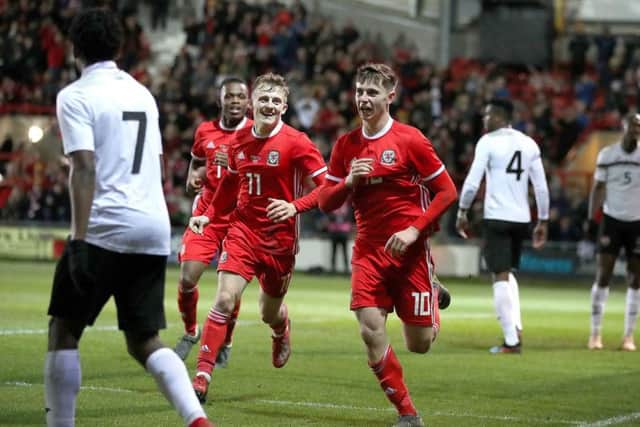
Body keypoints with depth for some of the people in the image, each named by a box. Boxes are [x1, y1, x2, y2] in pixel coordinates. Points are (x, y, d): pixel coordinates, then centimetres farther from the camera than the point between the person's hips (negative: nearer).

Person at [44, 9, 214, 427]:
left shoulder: (75, 97, -4)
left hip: (106, 229, -6)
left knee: (64, 330, 6)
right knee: (145, 341, 10)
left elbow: (86, 169, -15)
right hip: (155, 232, 6)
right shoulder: (142, 93, 17)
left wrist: (79, 240, -20)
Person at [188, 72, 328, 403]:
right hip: (243, 230, 2)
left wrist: (295, 206, -28)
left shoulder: (296, 143, -11)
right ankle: (202, 375, -14)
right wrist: (209, 215, 11)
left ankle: (282, 332, 52)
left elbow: (326, 187, -14)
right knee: (225, 299, -16)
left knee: (270, 313, 13)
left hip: (280, 239, -2)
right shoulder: (240, 141, 3)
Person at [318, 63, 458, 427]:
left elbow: (447, 192, -5)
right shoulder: (346, 146, 6)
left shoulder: (410, 139, -7)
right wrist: (349, 181, -11)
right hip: (369, 251, 3)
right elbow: (326, 202, 9)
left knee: (419, 344, 1)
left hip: (410, 251, -3)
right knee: (371, 331, -14)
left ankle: (434, 303, 38)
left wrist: (415, 230, -14)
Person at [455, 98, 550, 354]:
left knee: (501, 277, -4)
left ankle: (511, 341, -8)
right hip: (521, 219, 6)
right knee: (508, 274, 22)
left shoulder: (488, 142, -6)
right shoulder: (529, 144, 9)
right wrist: (542, 222, 15)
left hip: (496, 218, -6)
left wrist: (462, 212, 2)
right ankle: (516, 327, 6)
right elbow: (541, 187, 9)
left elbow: (472, 182, -10)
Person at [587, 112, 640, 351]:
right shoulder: (607, 155, -1)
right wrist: (591, 219, -5)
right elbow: (598, 188, 2)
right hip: (612, 221, -1)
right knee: (603, 276, -4)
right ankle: (595, 334, 3)